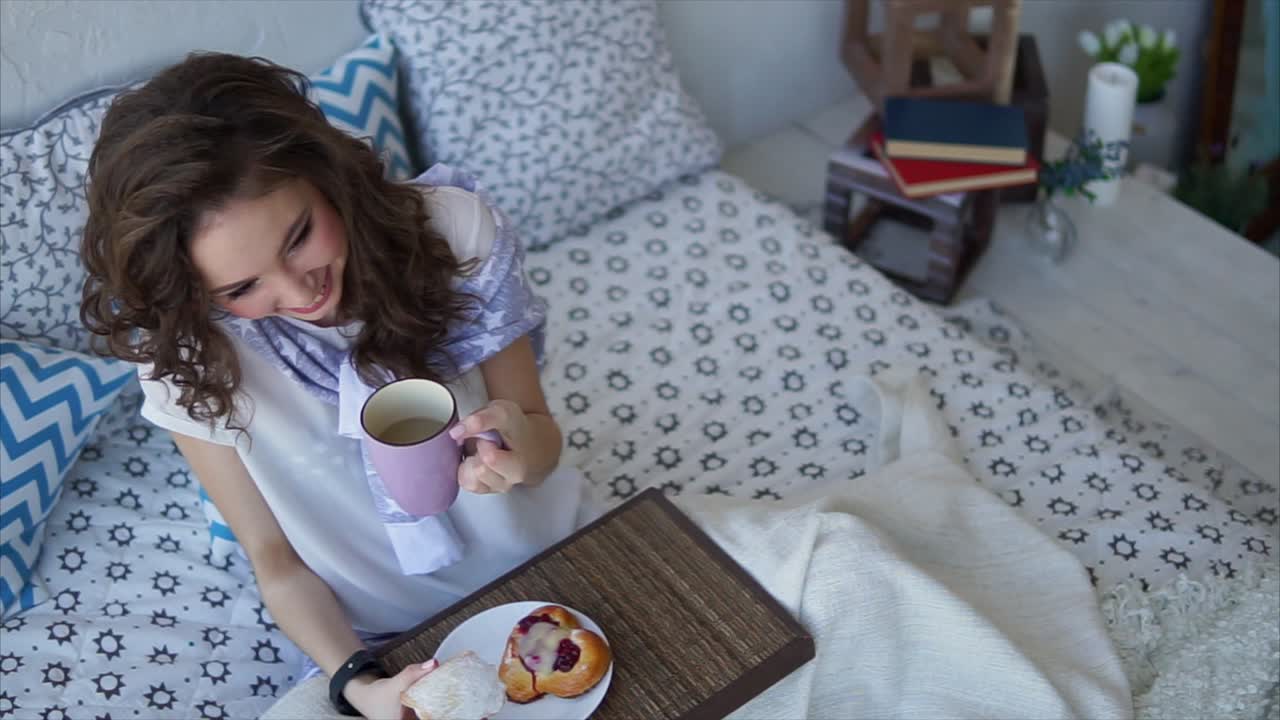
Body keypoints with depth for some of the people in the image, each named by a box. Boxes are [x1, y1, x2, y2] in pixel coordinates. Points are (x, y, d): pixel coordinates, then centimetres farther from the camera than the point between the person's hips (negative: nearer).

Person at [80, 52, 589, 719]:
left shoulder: (456, 230, -20)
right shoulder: (189, 357, -19)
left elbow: (541, 434, -8)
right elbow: (277, 561, -9)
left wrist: (521, 443, -30)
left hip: (543, 558, 1)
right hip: (381, 636, -1)